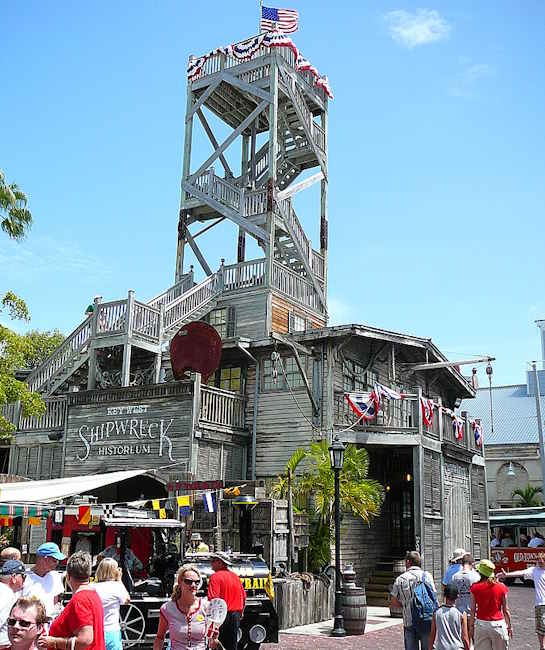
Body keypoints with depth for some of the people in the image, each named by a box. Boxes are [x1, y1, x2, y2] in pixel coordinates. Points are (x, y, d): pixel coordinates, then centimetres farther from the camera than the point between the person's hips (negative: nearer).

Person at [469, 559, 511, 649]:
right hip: (498, 624, 0)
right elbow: (505, 610, 1)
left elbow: (473, 610, -2)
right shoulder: (501, 587, -4)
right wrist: (509, 626, 13)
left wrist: (471, 626, 7)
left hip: (480, 624, 0)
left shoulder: (475, 587, -5)